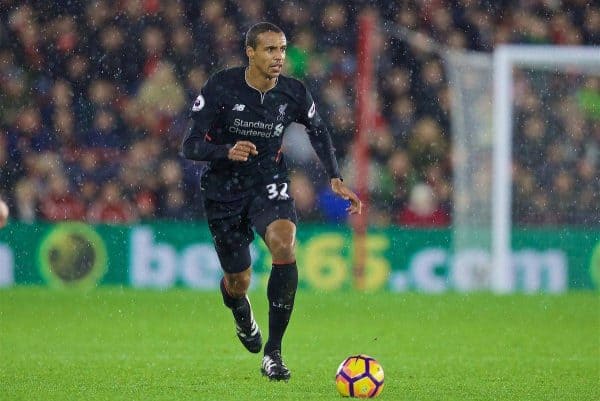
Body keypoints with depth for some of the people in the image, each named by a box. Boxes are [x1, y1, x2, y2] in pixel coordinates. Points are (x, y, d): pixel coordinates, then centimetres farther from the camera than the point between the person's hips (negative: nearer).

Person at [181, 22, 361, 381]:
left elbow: (319, 132, 12)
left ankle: (273, 352, -21)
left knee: (285, 244, -29)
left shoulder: (294, 94, -9)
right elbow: (190, 146, -16)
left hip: (269, 183, 1)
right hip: (225, 190, -1)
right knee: (239, 280, 6)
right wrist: (228, 151, -35)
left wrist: (336, 179, 5)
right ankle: (242, 314, 49)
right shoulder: (220, 88, -17)